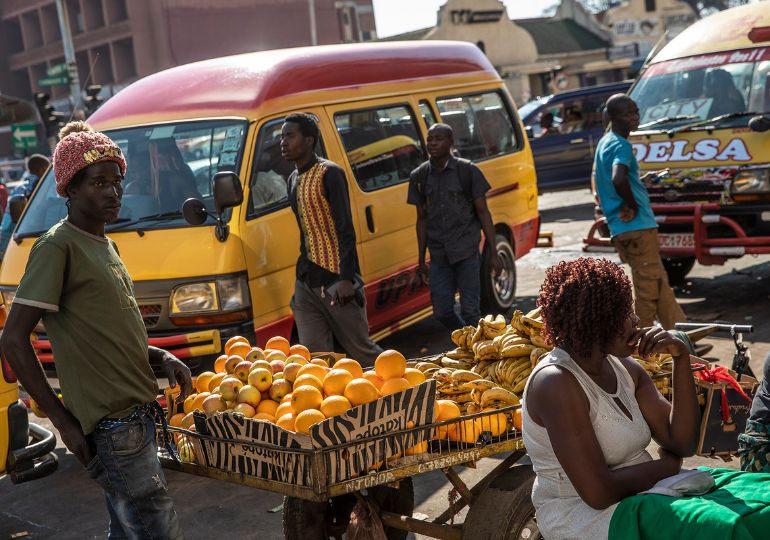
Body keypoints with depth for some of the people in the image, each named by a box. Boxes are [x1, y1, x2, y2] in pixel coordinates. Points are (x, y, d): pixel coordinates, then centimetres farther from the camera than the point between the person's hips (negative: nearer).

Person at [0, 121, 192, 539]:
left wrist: (162, 358, 6)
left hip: (137, 415, 9)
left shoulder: (105, 245, 14)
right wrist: (63, 421, -16)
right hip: (111, 426, -9)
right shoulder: (57, 247, -13)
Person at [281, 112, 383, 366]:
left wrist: (346, 279, -23)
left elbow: (346, 230, -16)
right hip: (306, 282, 8)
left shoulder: (329, 173, -10)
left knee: (360, 349, 2)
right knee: (313, 354, 2)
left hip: (336, 278, -8)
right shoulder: (293, 179, 15)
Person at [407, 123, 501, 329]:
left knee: (470, 310, -6)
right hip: (439, 255, 3)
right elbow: (422, 219, 12)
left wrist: (493, 253, -4)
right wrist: (421, 261, 11)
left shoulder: (468, 171, -2)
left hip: (467, 252, -3)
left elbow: (483, 212, 0)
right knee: (442, 311, 4)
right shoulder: (419, 177, 7)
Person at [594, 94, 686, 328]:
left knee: (659, 283, 16)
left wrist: (643, 180, 24)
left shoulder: (604, 143, 17)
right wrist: (633, 205, -18)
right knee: (648, 290, -4)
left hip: (621, 229, 10)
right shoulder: (621, 145, -14)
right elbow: (618, 179, -33)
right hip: (637, 227, -10)